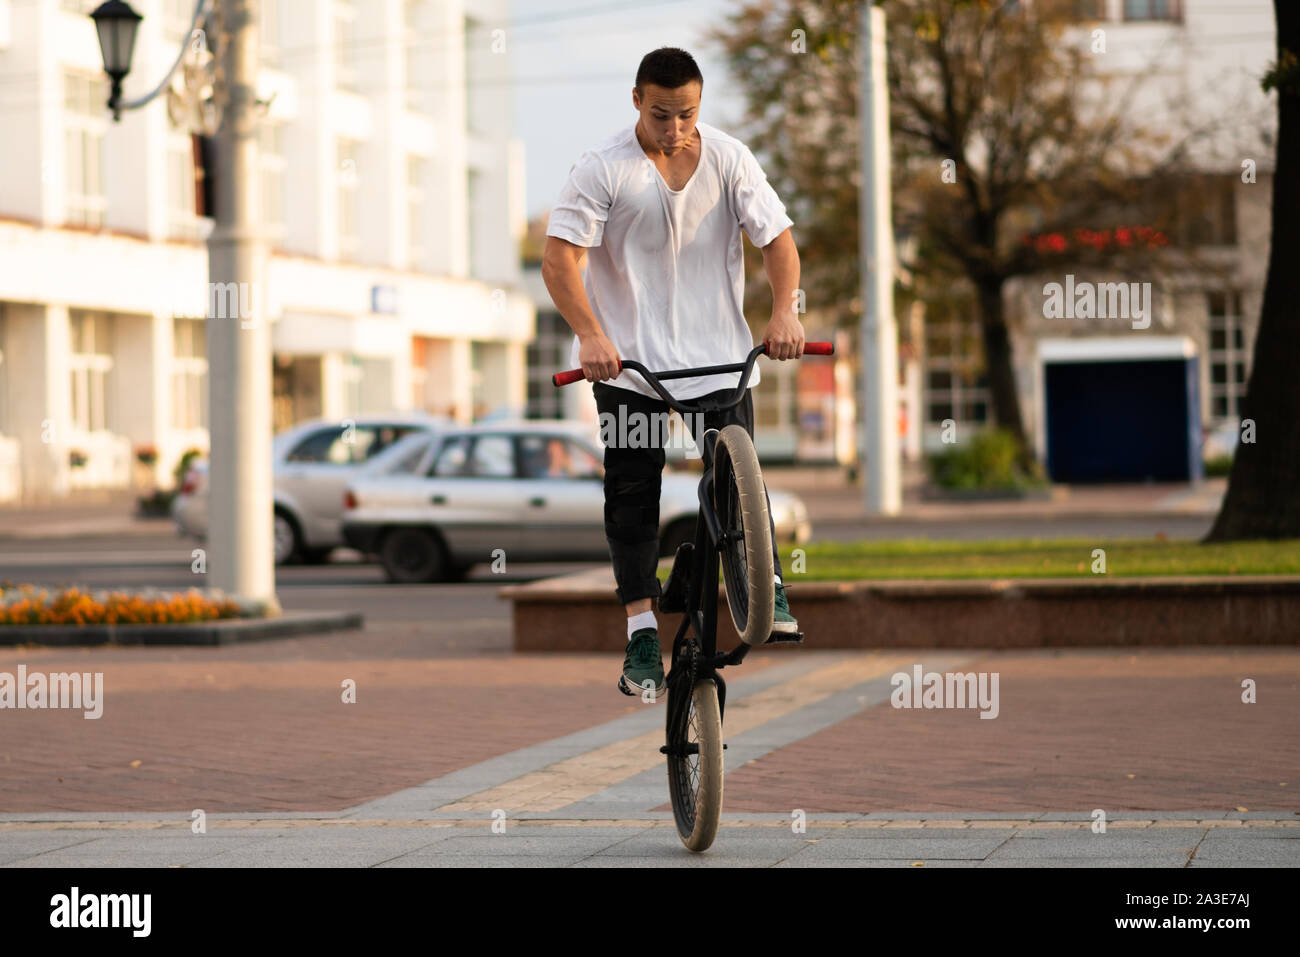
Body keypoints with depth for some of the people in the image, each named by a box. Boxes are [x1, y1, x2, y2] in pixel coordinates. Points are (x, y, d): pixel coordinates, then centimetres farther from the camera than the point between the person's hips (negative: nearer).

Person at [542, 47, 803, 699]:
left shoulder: (728, 157, -3)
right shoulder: (603, 169, -11)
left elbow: (777, 237, -4)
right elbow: (559, 256, -17)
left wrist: (784, 312, -21)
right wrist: (591, 336, -32)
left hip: (718, 350, 1)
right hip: (628, 356, -1)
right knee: (633, 488, -2)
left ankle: (767, 588, 7)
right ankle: (642, 629, 2)